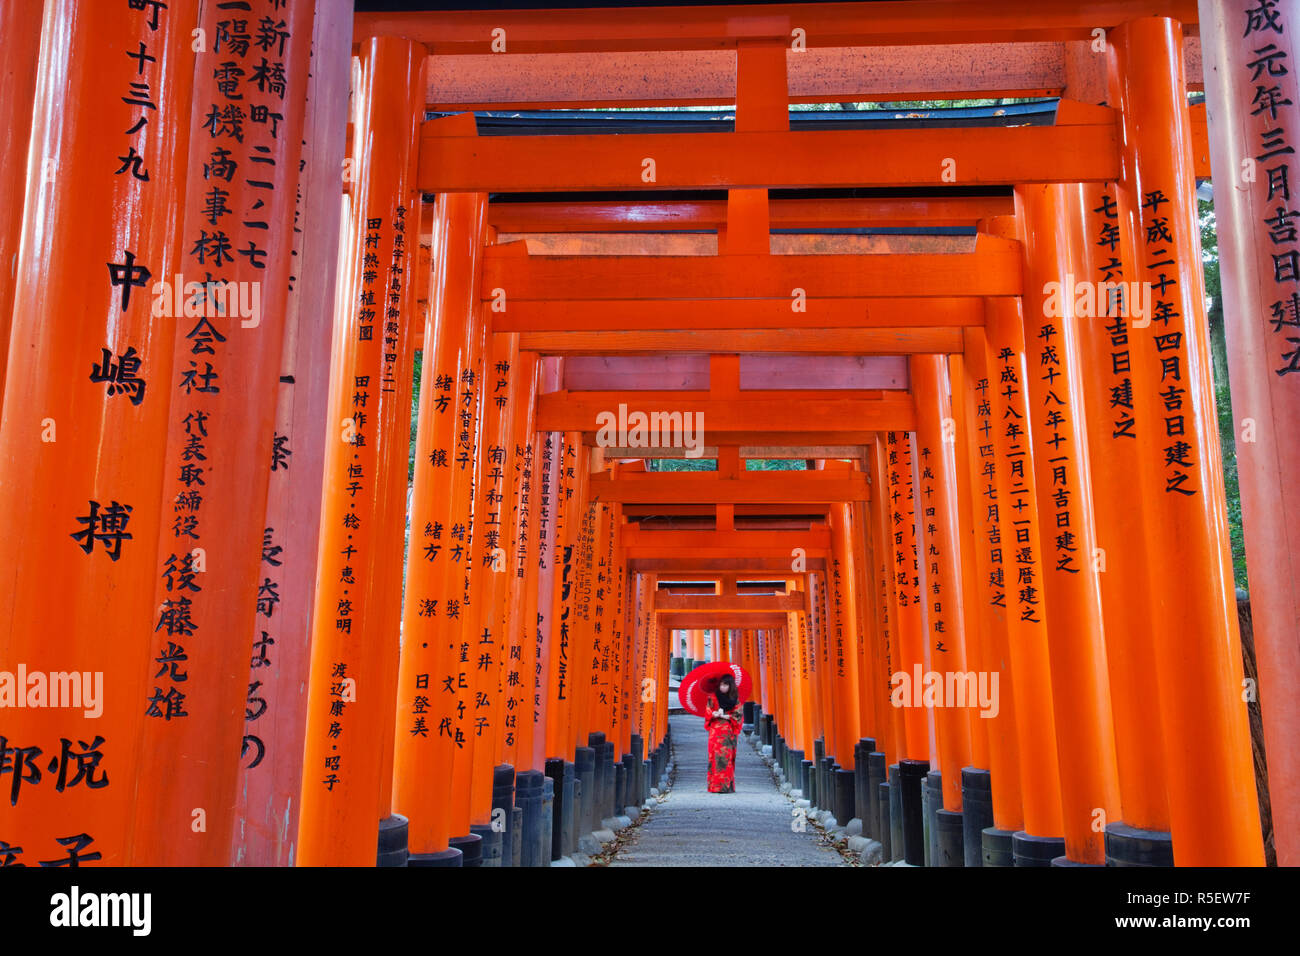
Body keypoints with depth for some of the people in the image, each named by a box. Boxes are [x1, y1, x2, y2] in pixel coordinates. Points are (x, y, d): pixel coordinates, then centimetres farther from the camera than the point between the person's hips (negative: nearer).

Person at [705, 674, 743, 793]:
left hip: (729, 731, 1)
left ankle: (727, 786, 1)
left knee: (728, 756, -3)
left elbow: (738, 715, 4)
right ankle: (715, 786, -7)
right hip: (716, 730, -1)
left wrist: (726, 716, -9)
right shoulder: (713, 697, 5)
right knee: (716, 756, -8)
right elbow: (708, 712, 1)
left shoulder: (735, 699, 8)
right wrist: (715, 714, -19)